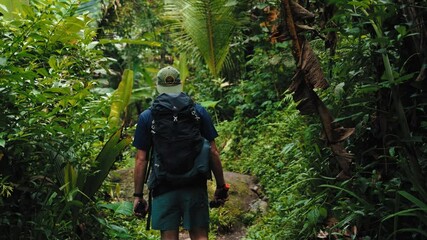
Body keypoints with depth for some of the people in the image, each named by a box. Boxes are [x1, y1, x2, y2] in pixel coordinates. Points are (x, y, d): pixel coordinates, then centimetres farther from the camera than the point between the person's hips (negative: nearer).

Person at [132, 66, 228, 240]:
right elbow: (213, 152, 0)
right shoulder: (198, 111, 1)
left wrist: (138, 195, 4)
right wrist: (221, 186, 7)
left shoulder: (146, 117, 0)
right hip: (195, 186, 0)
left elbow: (141, 159, -2)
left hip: (163, 188, 0)